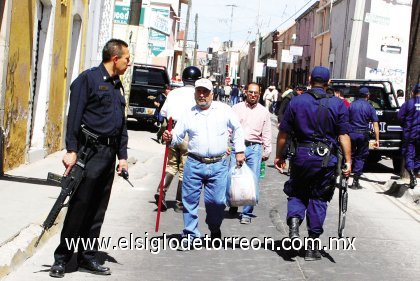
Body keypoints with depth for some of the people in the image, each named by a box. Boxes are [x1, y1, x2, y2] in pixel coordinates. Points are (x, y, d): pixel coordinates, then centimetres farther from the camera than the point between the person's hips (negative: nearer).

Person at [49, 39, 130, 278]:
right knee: (79, 205, -6)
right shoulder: (88, 79, -6)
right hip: (90, 150, -7)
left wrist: (122, 156, 15)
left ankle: (87, 257, 18)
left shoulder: (117, 86, 19)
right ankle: (62, 258, 3)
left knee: (98, 209, 10)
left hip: (109, 154, 7)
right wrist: (72, 150, -19)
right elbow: (75, 116, -12)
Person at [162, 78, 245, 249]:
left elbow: (237, 129, 14)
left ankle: (215, 229, 26)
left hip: (219, 165, -1)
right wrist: (170, 139, -13)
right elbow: (178, 136, 9)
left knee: (217, 200, -1)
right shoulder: (189, 114, 7)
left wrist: (239, 151, 11)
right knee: (190, 199, 0)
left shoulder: (224, 110, 5)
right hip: (194, 164, 1)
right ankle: (189, 235, 10)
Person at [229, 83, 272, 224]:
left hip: (255, 148, 0)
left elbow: (267, 134, 13)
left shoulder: (263, 112, 14)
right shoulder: (236, 108, 12)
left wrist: (267, 151, 7)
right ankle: (233, 206, 20)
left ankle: (246, 213, 2)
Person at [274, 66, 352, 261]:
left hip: (302, 156, 0)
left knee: (296, 193, 19)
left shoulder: (296, 102, 0)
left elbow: (283, 133, 2)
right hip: (327, 159, 0)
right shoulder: (338, 105, -1)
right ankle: (312, 247, 10)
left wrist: (278, 156, 13)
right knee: (318, 199, 9)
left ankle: (294, 224, -9)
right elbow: (344, 135, -5)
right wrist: (348, 161, -1)